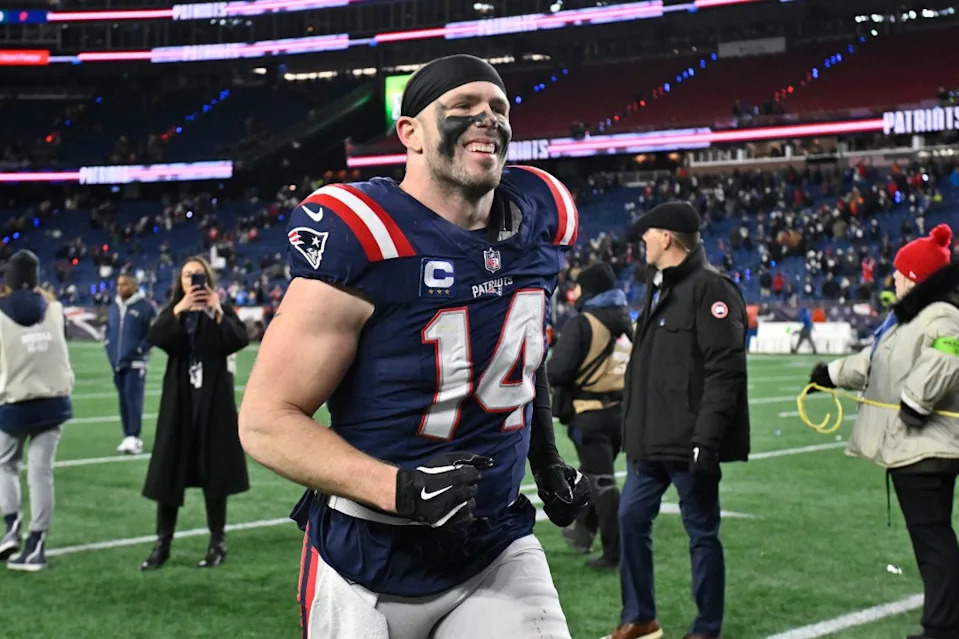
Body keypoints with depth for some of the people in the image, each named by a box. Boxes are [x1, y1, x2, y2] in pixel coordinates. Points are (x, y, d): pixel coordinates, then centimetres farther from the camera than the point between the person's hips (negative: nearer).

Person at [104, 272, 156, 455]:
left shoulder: (145, 307, -8)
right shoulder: (113, 307, 14)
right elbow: (108, 330, 25)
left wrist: (140, 348, -15)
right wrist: (110, 348, 11)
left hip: (136, 362, -7)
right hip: (117, 362, 7)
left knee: (133, 398, -15)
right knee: (124, 400, 8)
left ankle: (134, 438, -19)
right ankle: (128, 437, 14)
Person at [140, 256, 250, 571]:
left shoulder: (222, 310, 2)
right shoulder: (172, 312, 6)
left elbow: (240, 340, -15)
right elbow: (154, 338, -14)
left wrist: (217, 311, -23)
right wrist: (179, 311, -25)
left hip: (213, 399, -2)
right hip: (180, 400, 2)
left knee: (214, 471, 4)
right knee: (169, 471, 2)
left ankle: (218, 543, 13)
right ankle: (162, 544, 9)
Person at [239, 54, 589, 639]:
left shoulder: (542, 216, -1)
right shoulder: (362, 238, -20)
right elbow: (267, 421, -18)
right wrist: (402, 489, -28)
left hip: (497, 546, 5)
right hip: (370, 561, -4)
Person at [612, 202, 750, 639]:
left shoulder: (710, 288, -14)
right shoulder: (659, 286, 15)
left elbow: (725, 371, -20)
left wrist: (707, 439, -23)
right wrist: (634, 427, 19)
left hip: (687, 443, -9)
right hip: (649, 440, 9)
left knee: (702, 533, 3)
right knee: (631, 520, 12)